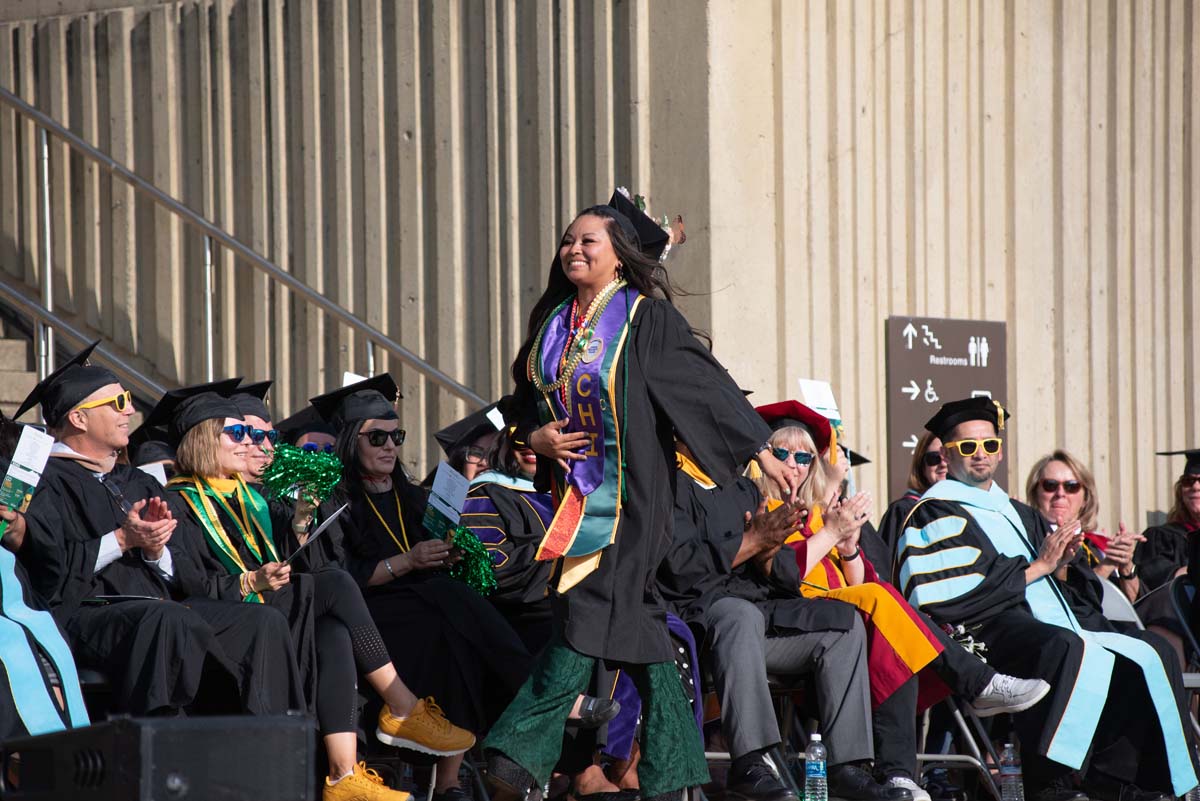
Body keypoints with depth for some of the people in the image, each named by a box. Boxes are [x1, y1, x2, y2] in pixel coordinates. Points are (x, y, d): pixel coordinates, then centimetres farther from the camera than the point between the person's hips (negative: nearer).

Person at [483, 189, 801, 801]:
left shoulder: (646, 318, -5)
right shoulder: (552, 322, 12)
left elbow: (707, 383, -4)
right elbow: (524, 401, 22)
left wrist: (759, 449, -6)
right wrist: (536, 437, 1)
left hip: (630, 487, -6)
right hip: (575, 490, 6)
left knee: (593, 608, -13)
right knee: (635, 618, 6)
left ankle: (522, 749, -16)